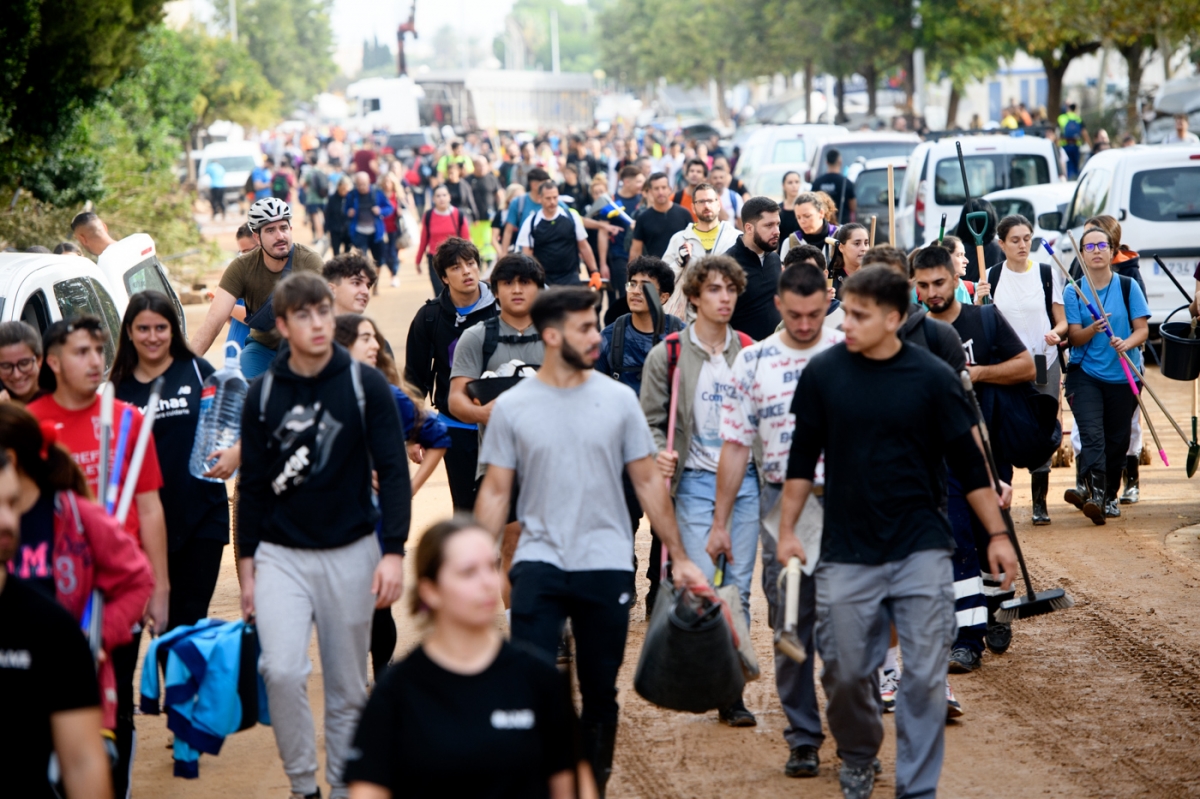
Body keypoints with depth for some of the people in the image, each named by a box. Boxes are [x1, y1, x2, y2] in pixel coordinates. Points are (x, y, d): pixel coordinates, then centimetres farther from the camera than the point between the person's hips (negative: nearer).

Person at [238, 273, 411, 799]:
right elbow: (252, 488, 8)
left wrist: (393, 552, -13)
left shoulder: (365, 386, -3)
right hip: (281, 555, 0)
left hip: (351, 554, 0)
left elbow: (393, 472, -4)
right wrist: (246, 567, 7)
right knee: (281, 671, -17)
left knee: (348, 687, 7)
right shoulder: (263, 395, 2)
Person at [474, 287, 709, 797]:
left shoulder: (618, 399, 2)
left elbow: (648, 482, 6)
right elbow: (495, 492, 3)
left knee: (600, 692, 9)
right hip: (540, 563, -1)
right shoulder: (513, 406, 0)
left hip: (607, 564, 1)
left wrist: (678, 557, 4)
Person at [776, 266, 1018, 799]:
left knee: (925, 676, -3)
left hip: (920, 551, -1)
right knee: (845, 673, 6)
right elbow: (802, 459, 8)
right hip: (846, 554, 1)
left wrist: (997, 534, 3)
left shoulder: (932, 378, -4)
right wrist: (787, 529, 6)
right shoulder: (823, 373, -1)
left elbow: (968, 461, 3)